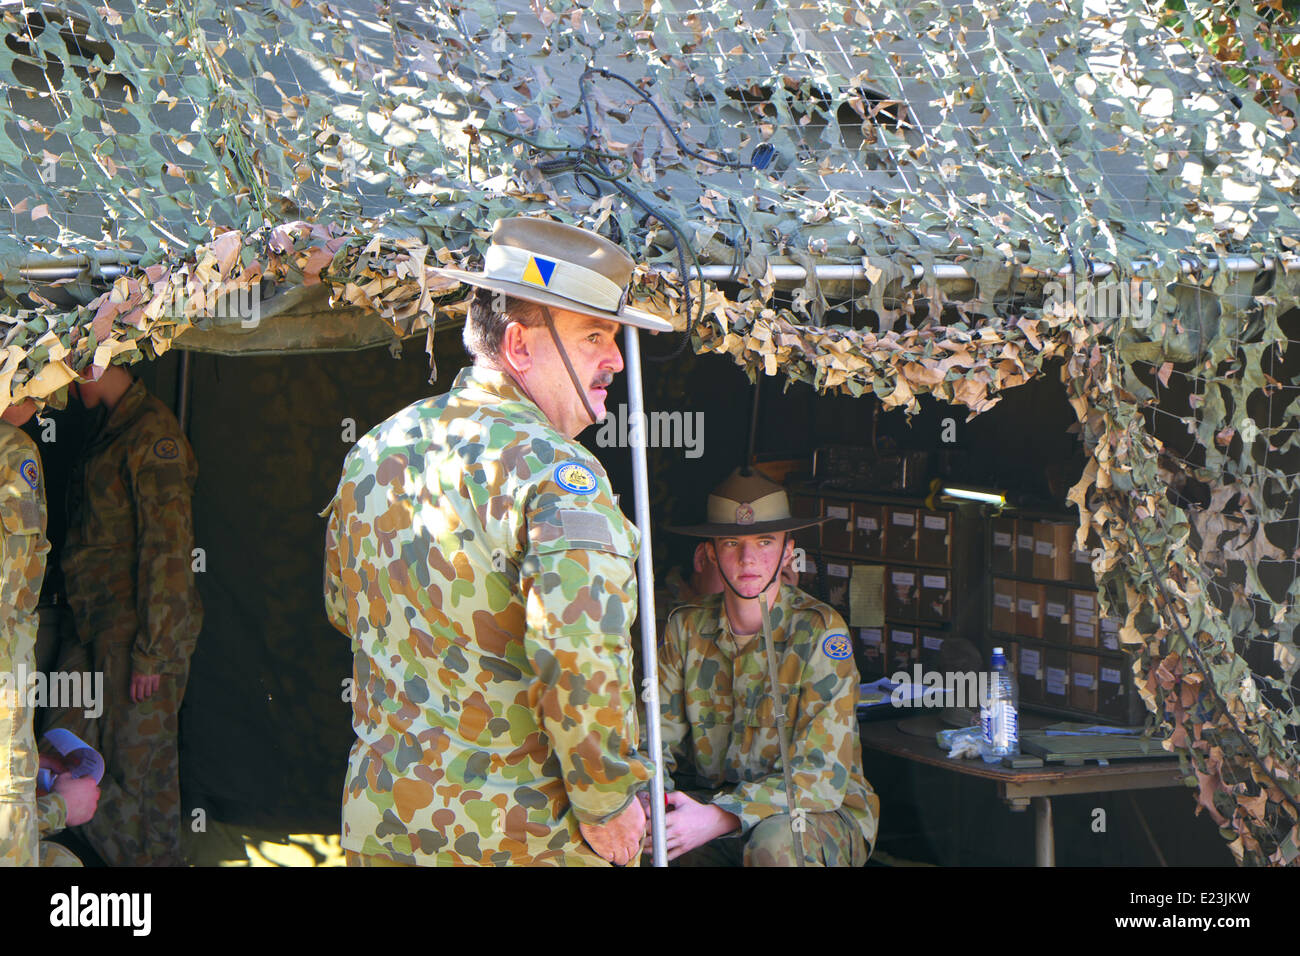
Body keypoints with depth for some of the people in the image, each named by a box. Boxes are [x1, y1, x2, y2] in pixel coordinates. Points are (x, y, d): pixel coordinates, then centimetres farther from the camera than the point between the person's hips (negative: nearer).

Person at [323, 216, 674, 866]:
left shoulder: (374, 452, 5)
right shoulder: (554, 470, -19)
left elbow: (344, 608, 19)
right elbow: (581, 658, -30)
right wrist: (608, 803, -19)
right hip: (523, 838, -7)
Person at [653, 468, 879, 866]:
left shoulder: (820, 632, -13)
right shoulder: (686, 628, 2)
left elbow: (822, 776, -21)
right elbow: (656, 743, 1)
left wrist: (719, 818, -34)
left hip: (823, 814, -3)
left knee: (775, 840, -37)